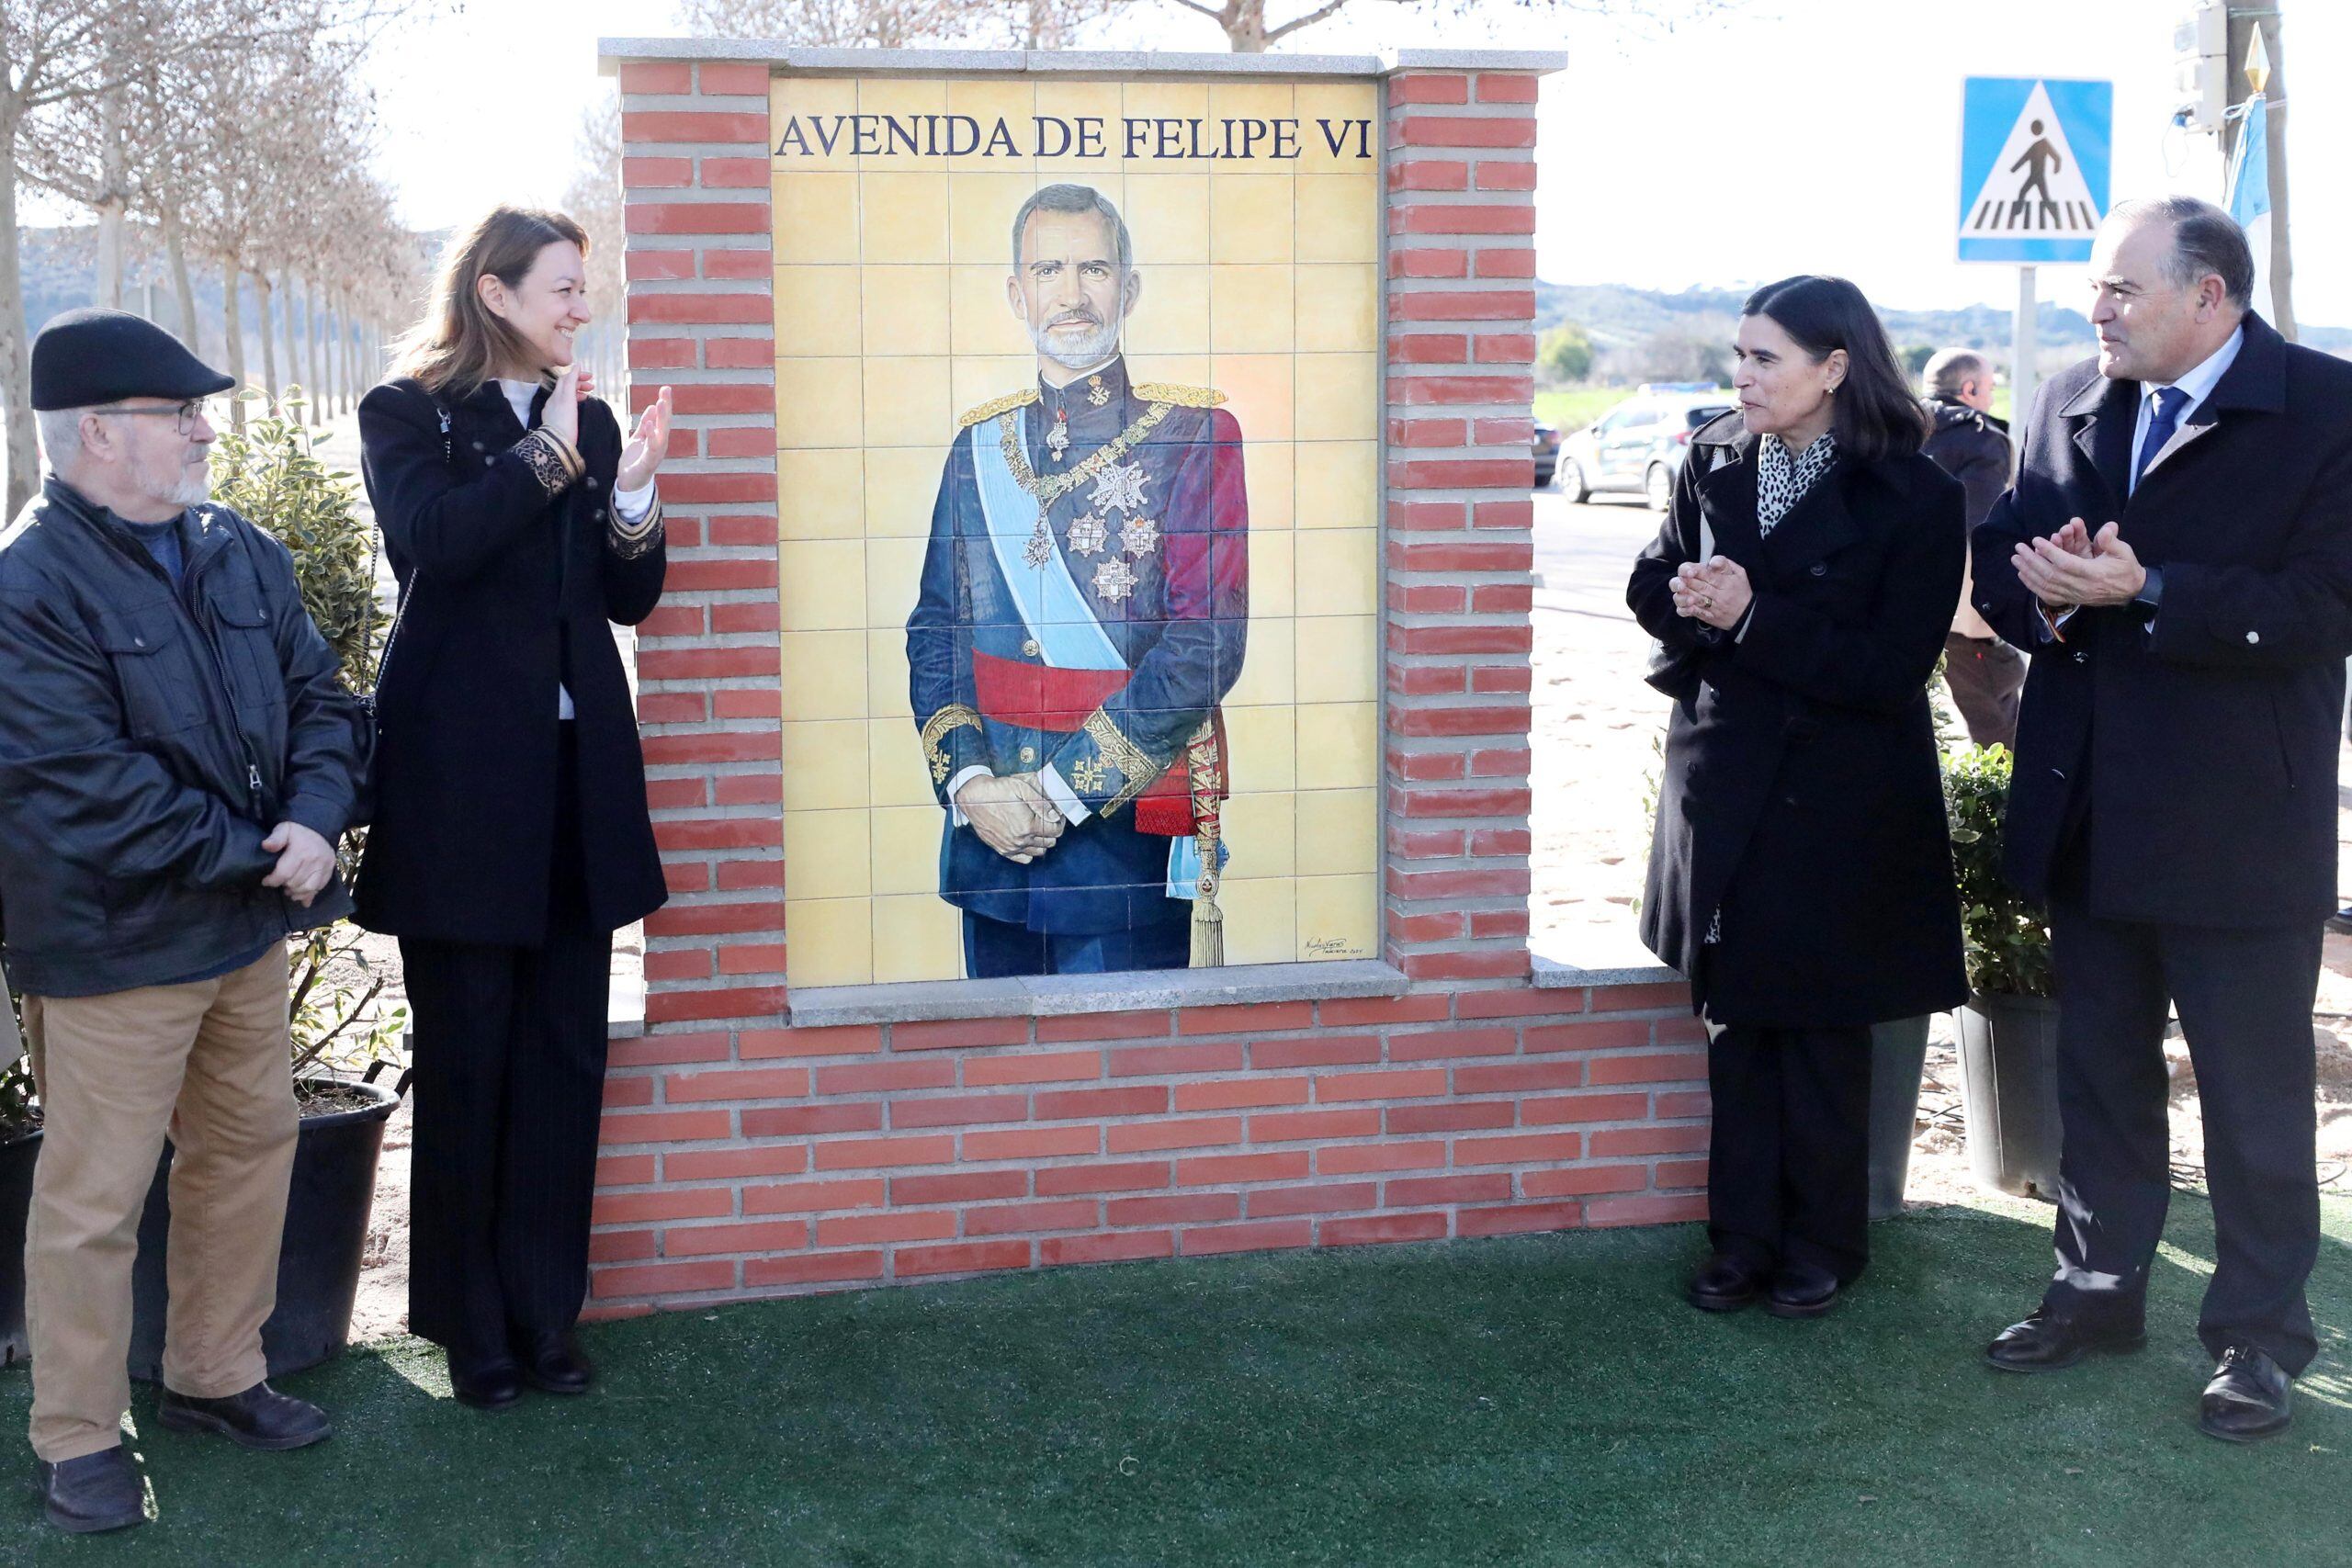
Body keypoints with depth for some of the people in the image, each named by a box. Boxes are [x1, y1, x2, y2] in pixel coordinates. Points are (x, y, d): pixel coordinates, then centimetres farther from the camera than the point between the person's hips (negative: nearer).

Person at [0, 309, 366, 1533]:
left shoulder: (239, 551, 6)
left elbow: (319, 698, 7)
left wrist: (314, 821, -12)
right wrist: (255, 856, -17)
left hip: (249, 926, 8)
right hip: (115, 945, -7)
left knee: (251, 1152, 18)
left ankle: (215, 1376, 36)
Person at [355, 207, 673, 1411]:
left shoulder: (588, 420, 14)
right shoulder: (408, 414, 1)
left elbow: (633, 598, 11)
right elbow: (430, 542, -17)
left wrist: (629, 492, -5)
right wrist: (547, 459, -17)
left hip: (577, 774, 4)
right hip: (461, 776, -4)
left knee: (565, 1055, 6)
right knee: (466, 1061, 3)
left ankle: (545, 1313, 17)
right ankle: (472, 1326, 15)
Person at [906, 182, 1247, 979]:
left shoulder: (1194, 432, -5)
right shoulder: (981, 442, 9)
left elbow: (1208, 642, -13)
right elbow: (935, 631, 8)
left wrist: (1064, 789, -14)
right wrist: (968, 783, -8)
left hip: (1132, 841, -4)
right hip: (989, 837, 4)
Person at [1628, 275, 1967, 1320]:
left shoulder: (1913, 498, -12)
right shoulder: (1714, 467, 2)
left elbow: (1890, 668, -16)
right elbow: (1654, 586, 8)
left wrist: (1753, 618, -22)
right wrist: (1694, 601, -15)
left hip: (1837, 803, -4)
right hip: (1722, 788, 4)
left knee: (1821, 1034, 8)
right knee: (1736, 1024, 11)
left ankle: (1824, 1245, 25)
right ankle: (1743, 1240, 23)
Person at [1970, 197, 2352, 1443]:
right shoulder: (2070, 406, 8)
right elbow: (2000, 557, 10)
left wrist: (2144, 591, -25)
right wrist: (2041, 590, -13)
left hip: (2239, 826, -6)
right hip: (2090, 816, 6)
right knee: (2099, 1075, 18)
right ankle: (2098, 1291, 34)